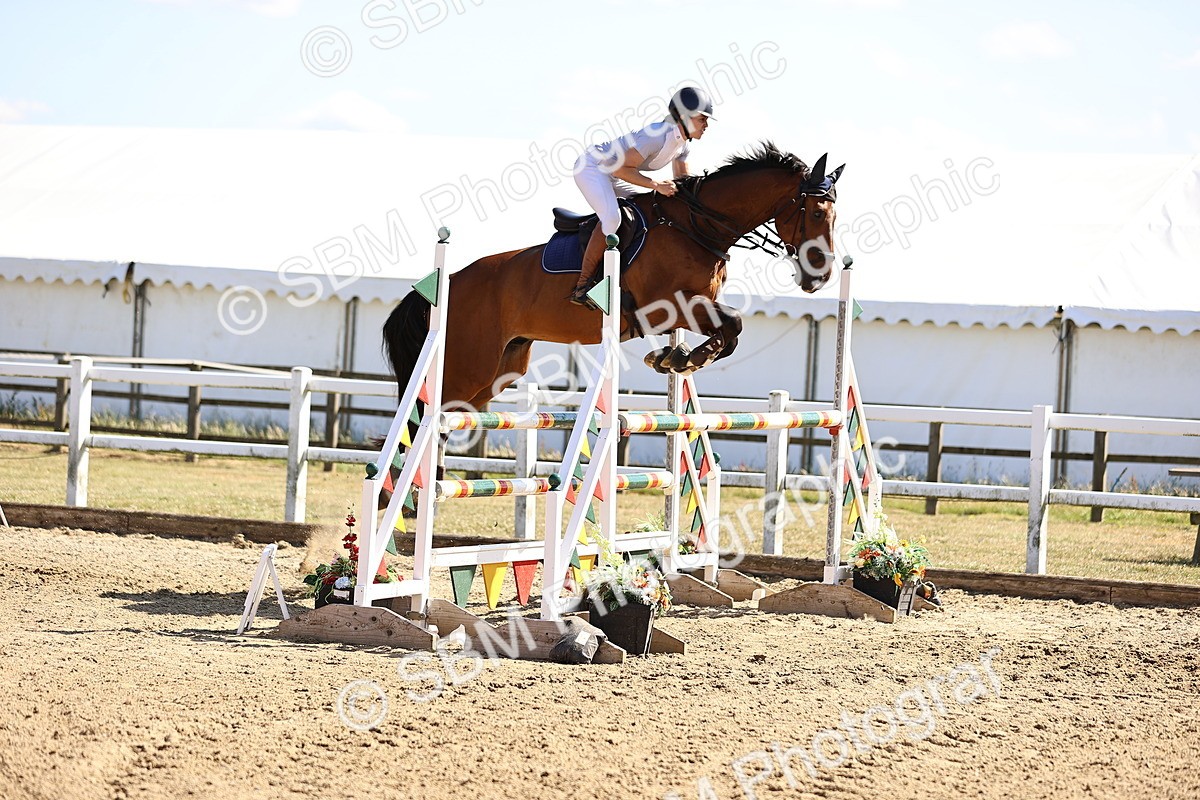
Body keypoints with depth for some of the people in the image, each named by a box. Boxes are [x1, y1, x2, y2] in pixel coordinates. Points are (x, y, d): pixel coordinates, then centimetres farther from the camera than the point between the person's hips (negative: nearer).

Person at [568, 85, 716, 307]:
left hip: (611, 175, 11)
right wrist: (657, 186, -31)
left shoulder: (684, 144, 2)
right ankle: (583, 284, -23)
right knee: (611, 217, -29)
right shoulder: (658, 136, -28)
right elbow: (621, 169, -29)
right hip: (591, 166, -11)